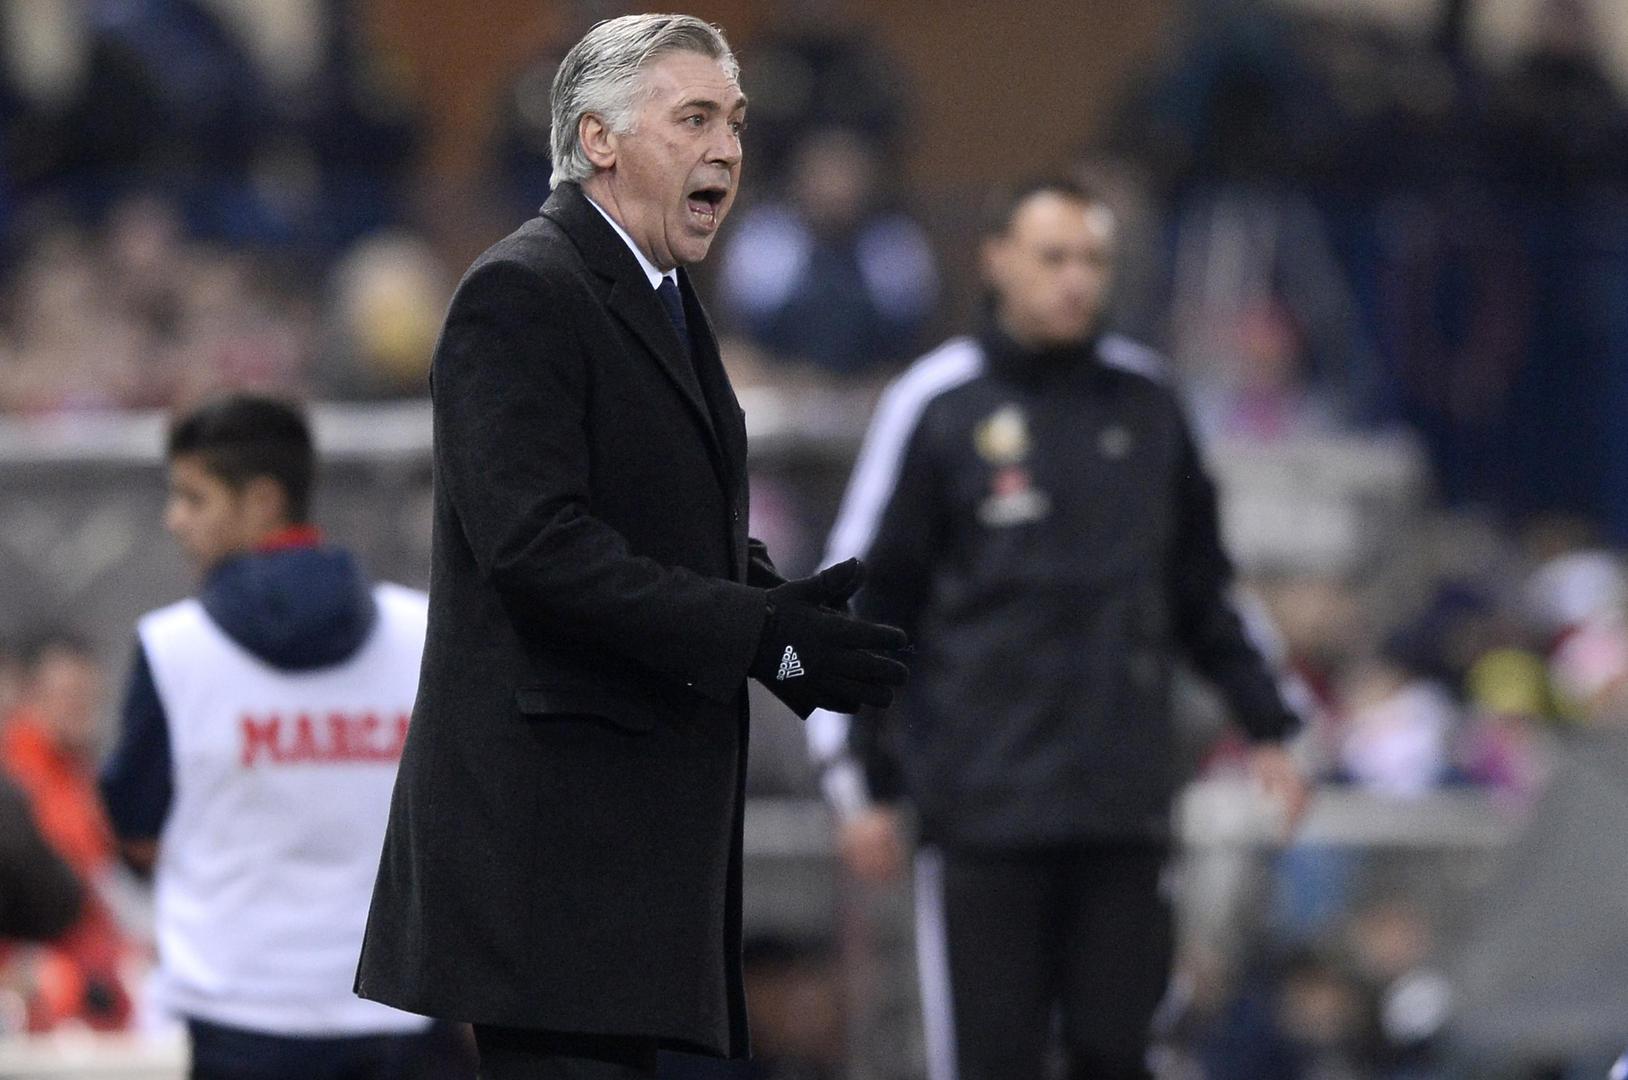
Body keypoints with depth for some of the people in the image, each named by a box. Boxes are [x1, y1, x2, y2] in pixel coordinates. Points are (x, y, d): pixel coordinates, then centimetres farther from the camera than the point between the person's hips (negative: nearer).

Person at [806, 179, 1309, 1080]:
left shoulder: (1144, 399, 11)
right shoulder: (936, 405, 0)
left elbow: (1203, 588, 21)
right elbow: (855, 600, 2)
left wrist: (1265, 724, 16)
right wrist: (859, 779, -3)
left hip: (1125, 803, 3)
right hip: (983, 797, -3)